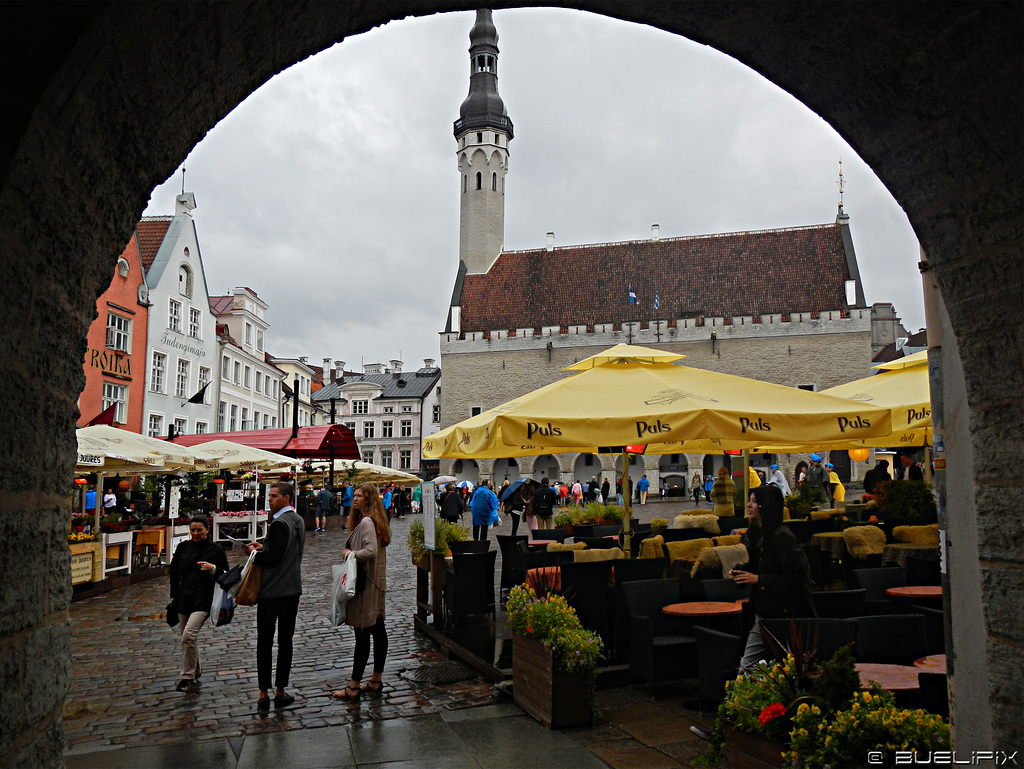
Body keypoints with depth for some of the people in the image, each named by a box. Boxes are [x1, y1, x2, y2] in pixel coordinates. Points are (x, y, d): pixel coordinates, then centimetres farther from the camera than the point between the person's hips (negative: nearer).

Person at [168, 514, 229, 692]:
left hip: (203, 600, -5)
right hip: (184, 598, 5)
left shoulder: (216, 550, -1)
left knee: (189, 635, -21)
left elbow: (225, 575, 2)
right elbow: (174, 572, 17)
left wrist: (213, 569, -17)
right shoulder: (183, 547, 8)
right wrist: (173, 596, 14)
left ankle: (187, 677, -10)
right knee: (188, 639, 13)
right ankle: (196, 671, 35)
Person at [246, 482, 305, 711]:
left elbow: (273, 558, -22)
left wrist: (255, 553, -6)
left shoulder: (279, 524, -19)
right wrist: (263, 548, 10)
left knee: (265, 642, 4)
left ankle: (264, 693, 8)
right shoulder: (298, 520, 9)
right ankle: (280, 691, 15)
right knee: (285, 641, 10)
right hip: (292, 589, 7)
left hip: (272, 591, -7)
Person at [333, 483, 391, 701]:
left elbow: (371, 551, -27)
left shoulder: (366, 522, -16)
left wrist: (351, 554, -14)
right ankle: (376, 681, 22)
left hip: (365, 585, -11)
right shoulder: (375, 521, 14)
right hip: (375, 584, 11)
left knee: (362, 634, -5)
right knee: (378, 630, 13)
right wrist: (352, 553, 11)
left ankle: (354, 687, 1)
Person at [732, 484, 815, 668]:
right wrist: (740, 573, 1)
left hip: (785, 614, -8)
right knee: (746, 666, 7)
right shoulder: (754, 534, 9)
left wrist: (758, 579, -20)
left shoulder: (783, 537, -17)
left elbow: (796, 577, -21)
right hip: (762, 612, 8)